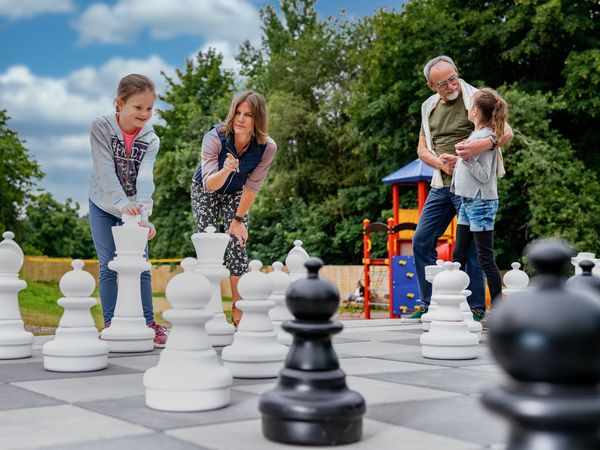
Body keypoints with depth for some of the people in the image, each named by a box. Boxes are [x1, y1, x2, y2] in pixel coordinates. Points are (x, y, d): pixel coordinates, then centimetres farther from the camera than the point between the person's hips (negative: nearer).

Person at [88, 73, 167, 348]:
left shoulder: (151, 139, -11)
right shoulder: (101, 128, -16)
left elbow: (145, 178, -25)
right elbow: (106, 172, -27)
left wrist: (142, 214, -41)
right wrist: (124, 204, -41)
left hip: (134, 208, 2)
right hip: (103, 205, -1)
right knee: (108, 266, -3)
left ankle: (149, 322, 8)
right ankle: (110, 325, 5)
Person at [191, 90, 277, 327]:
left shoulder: (267, 148, -27)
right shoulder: (214, 138, -33)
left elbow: (252, 186, -15)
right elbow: (209, 185, -38)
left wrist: (239, 219, -10)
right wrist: (226, 170, -58)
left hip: (235, 194, 1)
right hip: (205, 191, -1)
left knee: (238, 245, -9)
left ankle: (238, 312, 1)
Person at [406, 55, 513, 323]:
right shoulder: (429, 107, 13)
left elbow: (507, 132, -13)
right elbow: (422, 148, 16)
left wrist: (485, 143, -34)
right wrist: (439, 162, -5)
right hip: (441, 186, 6)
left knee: (471, 247, -4)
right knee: (421, 241, 4)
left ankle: (476, 308, 7)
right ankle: (429, 305, 15)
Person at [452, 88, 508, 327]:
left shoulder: (486, 137, -14)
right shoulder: (474, 135, 12)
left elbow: (484, 175, -18)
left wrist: (467, 159, -26)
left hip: (481, 202, -10)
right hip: (467, 202, 10)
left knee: (485, 257, -5)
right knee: (458, 255, 12)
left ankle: (497, 309, 2)